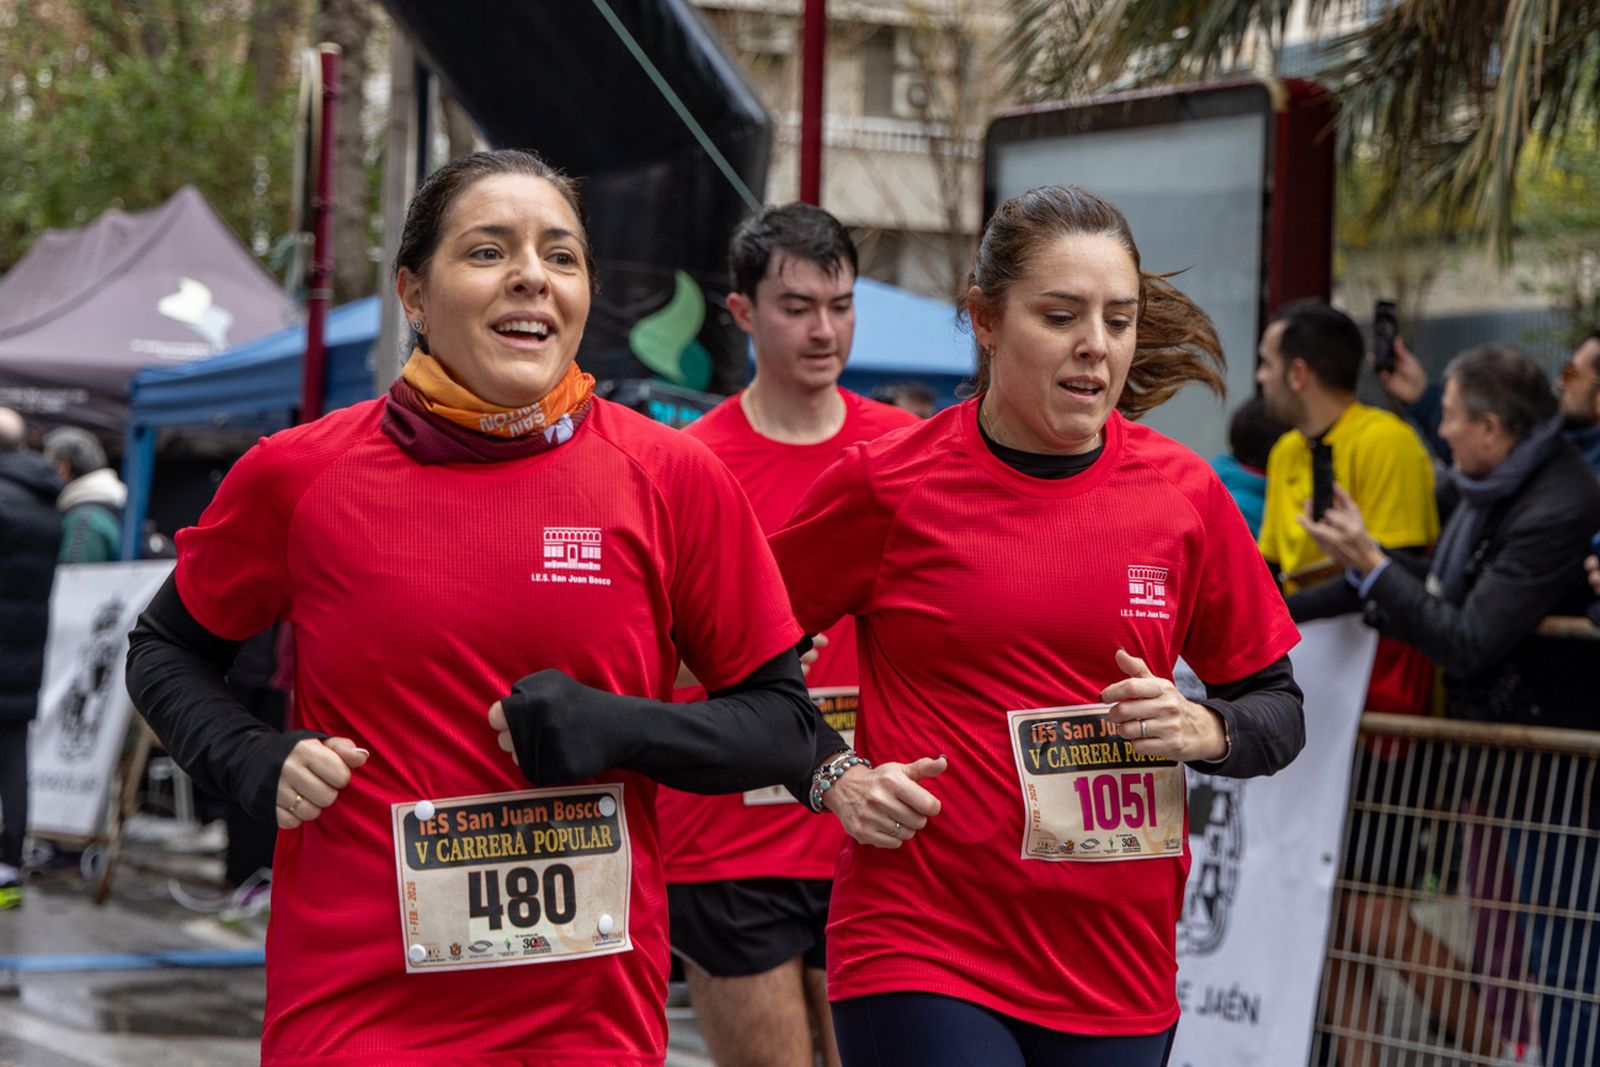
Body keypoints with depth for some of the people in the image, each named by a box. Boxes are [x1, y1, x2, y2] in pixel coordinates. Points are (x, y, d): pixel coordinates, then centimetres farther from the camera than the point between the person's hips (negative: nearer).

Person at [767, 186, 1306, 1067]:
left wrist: (1205, 730, -7)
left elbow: (1278, 711, 13)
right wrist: (834, 776, -5)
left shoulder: (1183, 493, 4)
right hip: (919, 954, -3)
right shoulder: (885, 483, -3)